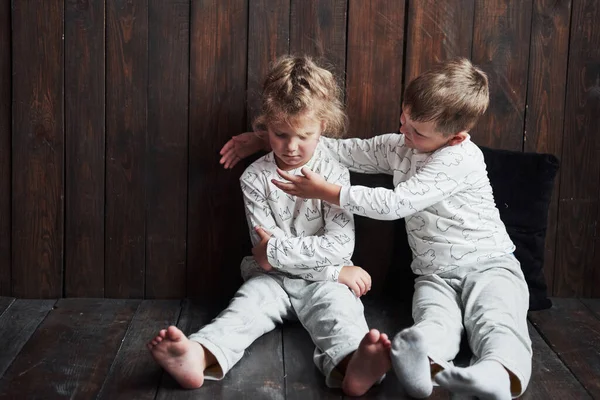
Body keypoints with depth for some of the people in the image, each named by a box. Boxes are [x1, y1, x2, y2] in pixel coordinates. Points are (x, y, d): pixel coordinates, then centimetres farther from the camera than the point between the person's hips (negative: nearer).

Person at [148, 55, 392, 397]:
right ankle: (198, 357, -56)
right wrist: (334, 271, -13)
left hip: (323, 281, -1)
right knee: (247, 303, -26)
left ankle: (352, 367, -63)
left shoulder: (333, 173, -3)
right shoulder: (256, 177, -1)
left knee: (336, 305, -30)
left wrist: (276, 250, -17)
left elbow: (340, 245, -12)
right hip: (272, 278, 1)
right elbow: (264, 250, -7)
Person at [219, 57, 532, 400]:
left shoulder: (461, 159, -15)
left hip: (488, 264, -3)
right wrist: (266, 140, 11)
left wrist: (325, 192, -14)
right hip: (435, 275, 4)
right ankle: (427, 364, -63)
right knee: (434, 319, -31)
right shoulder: (398, 147, 10)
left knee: (496, 320, -35)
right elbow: (342, 150, 15)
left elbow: (395, 204, -19)